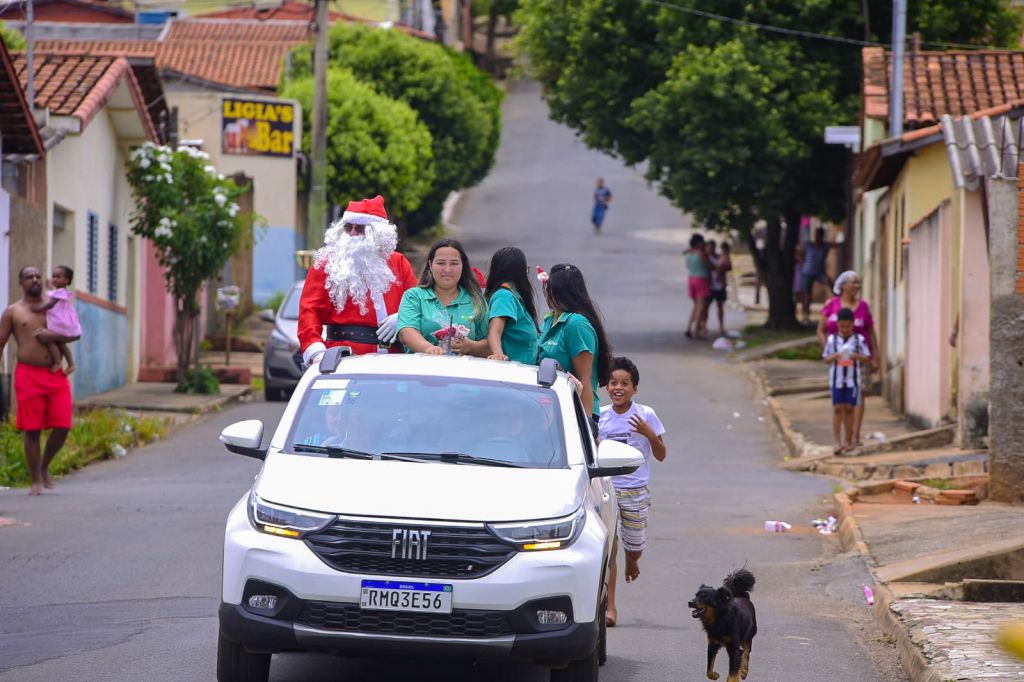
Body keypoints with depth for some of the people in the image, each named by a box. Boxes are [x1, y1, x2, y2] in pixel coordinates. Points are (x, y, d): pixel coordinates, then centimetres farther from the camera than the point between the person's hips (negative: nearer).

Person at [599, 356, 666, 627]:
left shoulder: (645, 415, -3)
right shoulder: (600, 416, 2)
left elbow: (661, 455, -1)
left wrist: (649, 434, -19)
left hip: (636, 491, 0)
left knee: (634, 548, 8)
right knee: (608, 546, -11)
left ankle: (631, 562, 47)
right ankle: (610, 607, -10)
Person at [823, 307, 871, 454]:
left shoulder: (859, 340, -1)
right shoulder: (832, 340, 1)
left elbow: (867, 358, 1)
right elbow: (825, 358, 5)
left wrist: (857, 356, -18)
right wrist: (833, 357, -16)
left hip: (853, 380, 0)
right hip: (836, 380, 0)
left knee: (849, 409, 5)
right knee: (837, 409, -3)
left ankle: (848, 441, 15)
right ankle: (837, 442, -3)